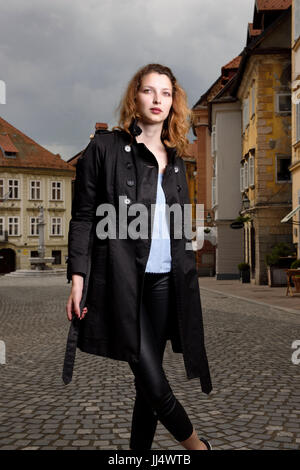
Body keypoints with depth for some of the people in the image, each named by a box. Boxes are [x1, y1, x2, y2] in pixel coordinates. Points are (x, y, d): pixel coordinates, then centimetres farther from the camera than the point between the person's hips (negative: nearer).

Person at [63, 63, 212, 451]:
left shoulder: (174, 159, 16)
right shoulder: (105, 147, 0)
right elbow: (83, 216, -3)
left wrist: (187, 277, 17)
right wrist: (78, 278, -10)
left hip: (165, 279, 5)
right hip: (121, 277, -5)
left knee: (149, 373, 8)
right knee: (149, 373, -8)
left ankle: (140, 447, 22)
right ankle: (190, 439, 14)